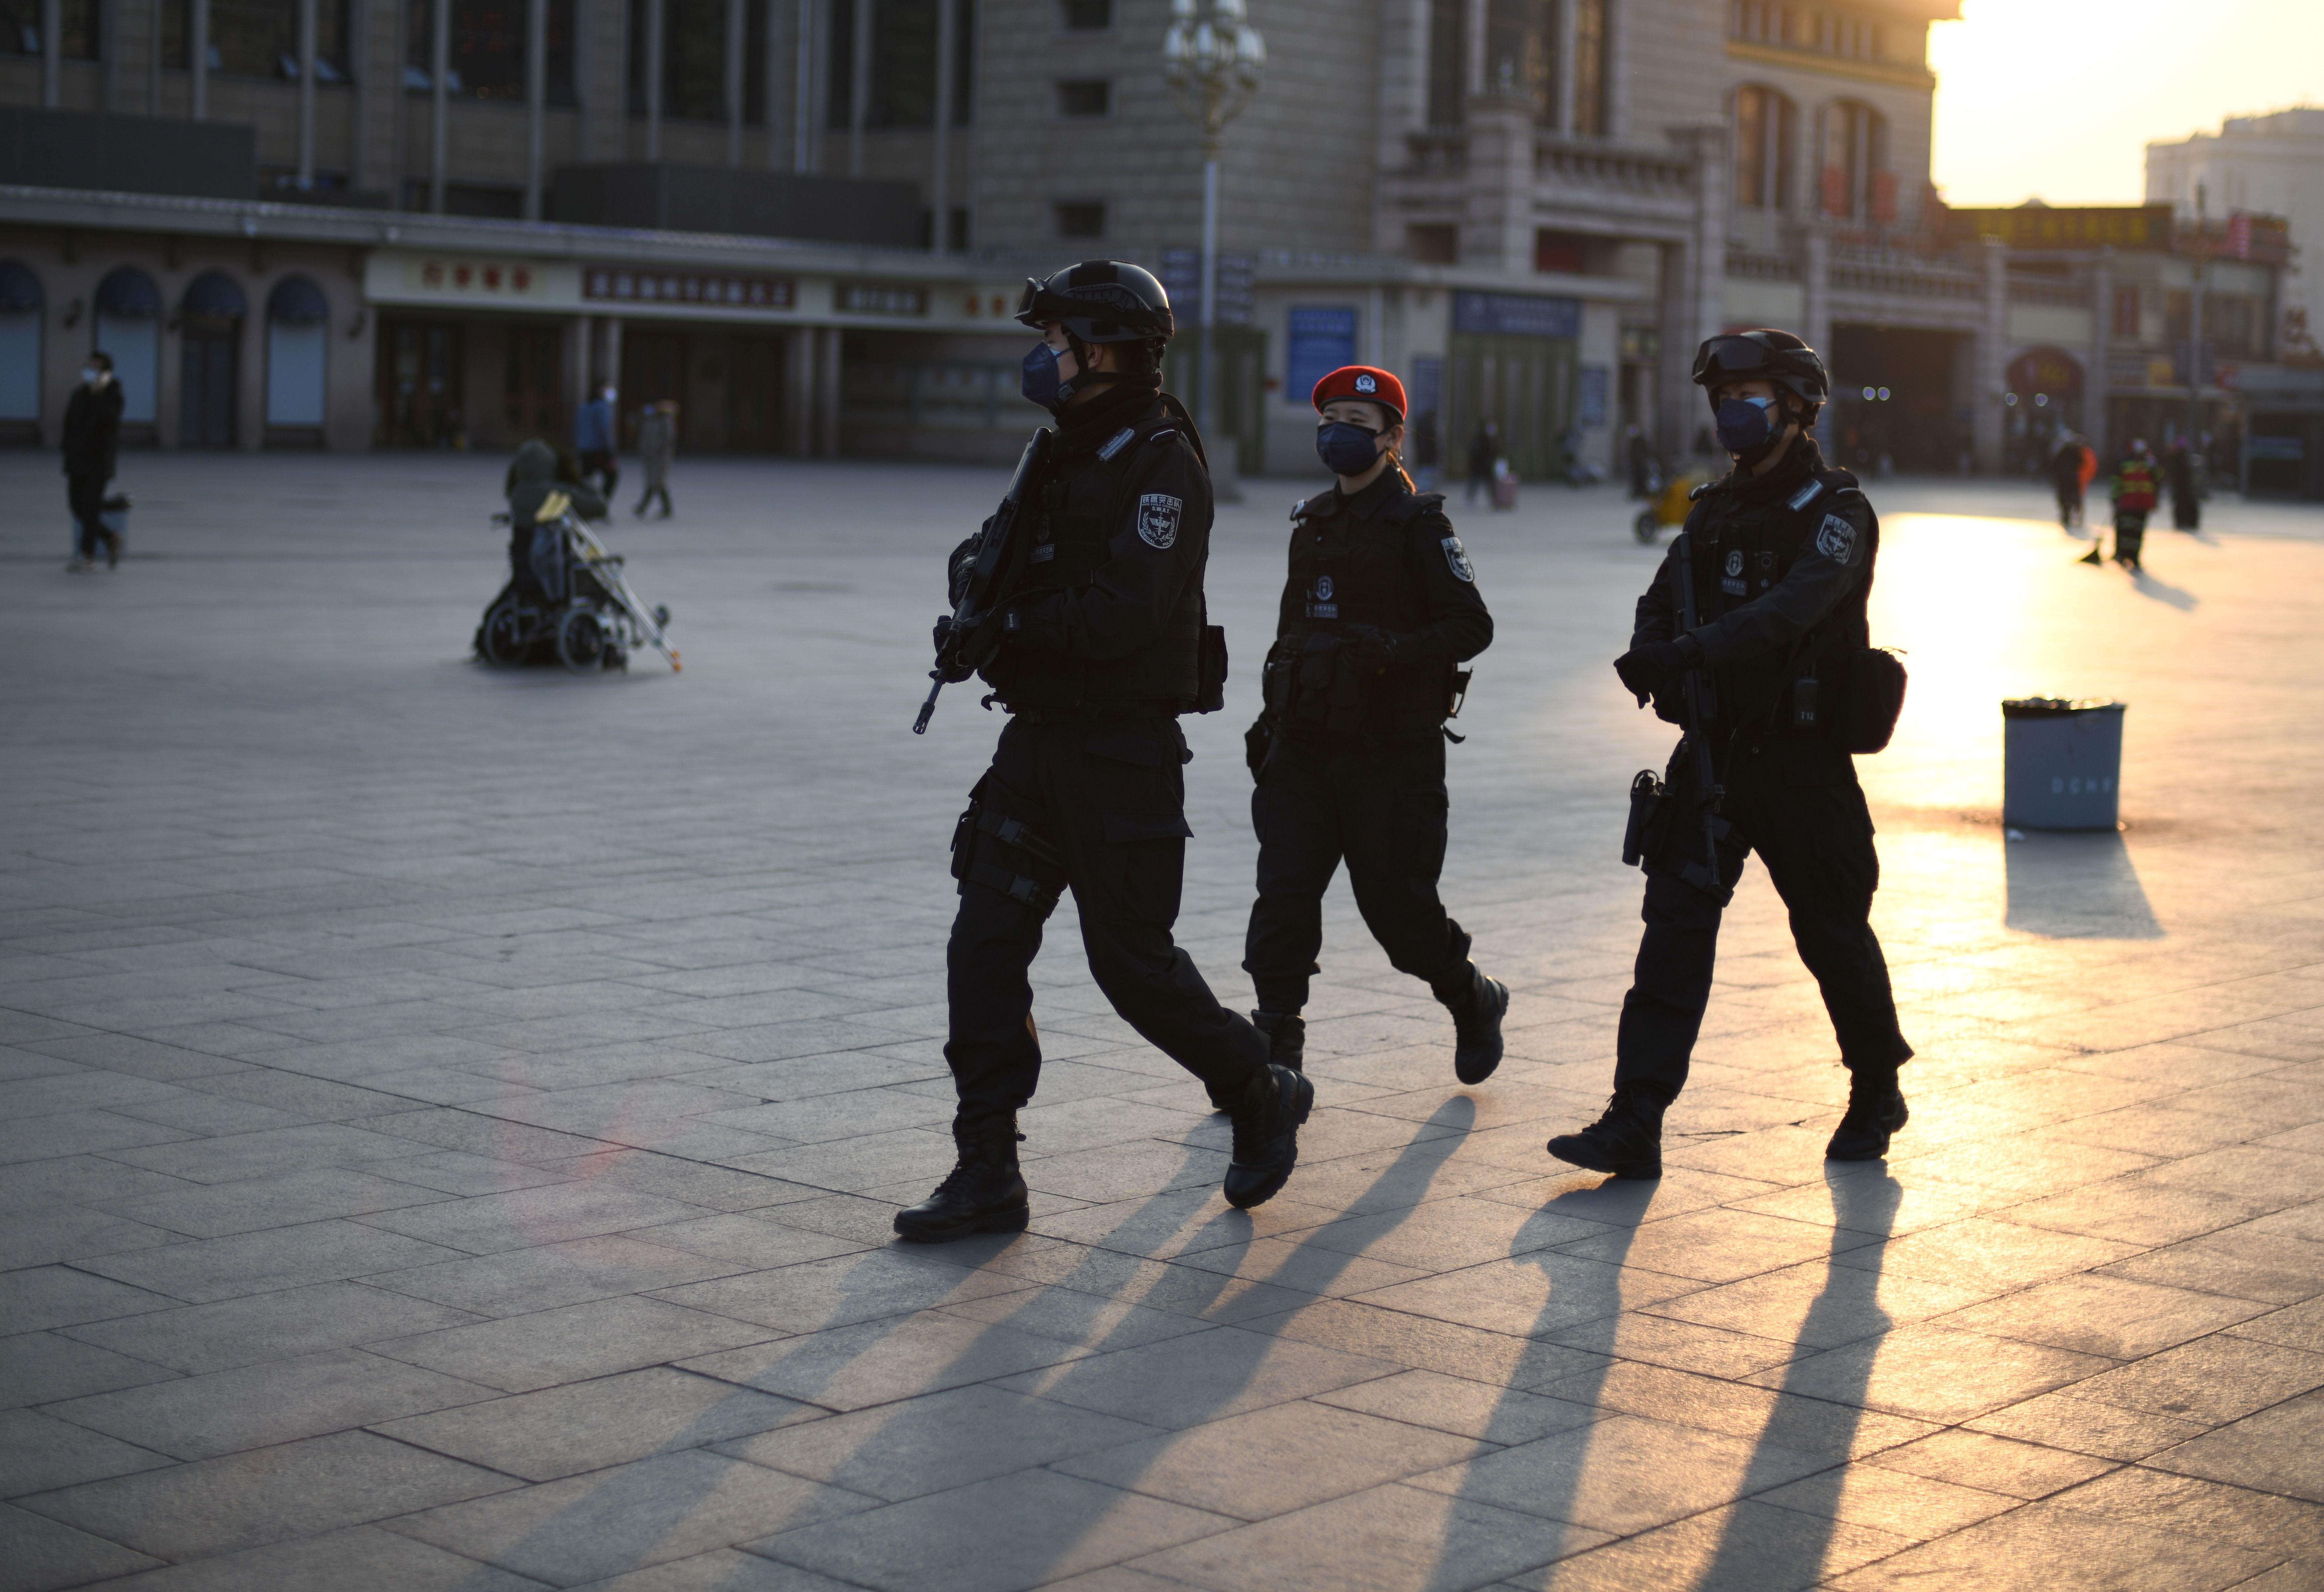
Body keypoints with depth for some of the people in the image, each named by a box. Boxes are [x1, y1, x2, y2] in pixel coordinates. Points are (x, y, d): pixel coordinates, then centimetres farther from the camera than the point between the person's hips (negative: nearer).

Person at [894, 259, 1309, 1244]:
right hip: (1038, 744, 8)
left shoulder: (1163, 467, -14)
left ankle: (1263, 1097, 26)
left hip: (1124, 756, -8)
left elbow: (1124, 615, -24)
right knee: (984, 948, 0)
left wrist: (1012, 620, -17)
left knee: (1133, 961, 1)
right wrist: (980, 570, -6)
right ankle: (987, 1178, 4)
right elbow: (990, 547, 17)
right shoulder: (1063, 454, 13)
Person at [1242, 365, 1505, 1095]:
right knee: (1283, 895, -4)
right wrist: (1274, 716, 17)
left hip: (1391, 753, -6)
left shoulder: (1417, 527, -7)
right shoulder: (1313, 522, 14)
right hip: (1305, 747, 6)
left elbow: (1472, 626, -12)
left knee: (1396, 903, 1)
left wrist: (1396, 650, -27)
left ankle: (1474, 1002, 29)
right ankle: (1274, 1054, -2)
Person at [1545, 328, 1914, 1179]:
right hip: (1714, 754, 5)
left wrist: (1695, 650, -40)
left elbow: (1795, 607, -26)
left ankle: (1877, 1092, 32)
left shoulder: (1836, 511, -9)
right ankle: (1635, 1125, -10)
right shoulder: (1715, 509, 12)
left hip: (1803, 763, -5)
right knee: (1675, 926, -6)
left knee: (1832, 934, 8)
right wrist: (1651, 653, -19)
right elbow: (1664, 601, 5)